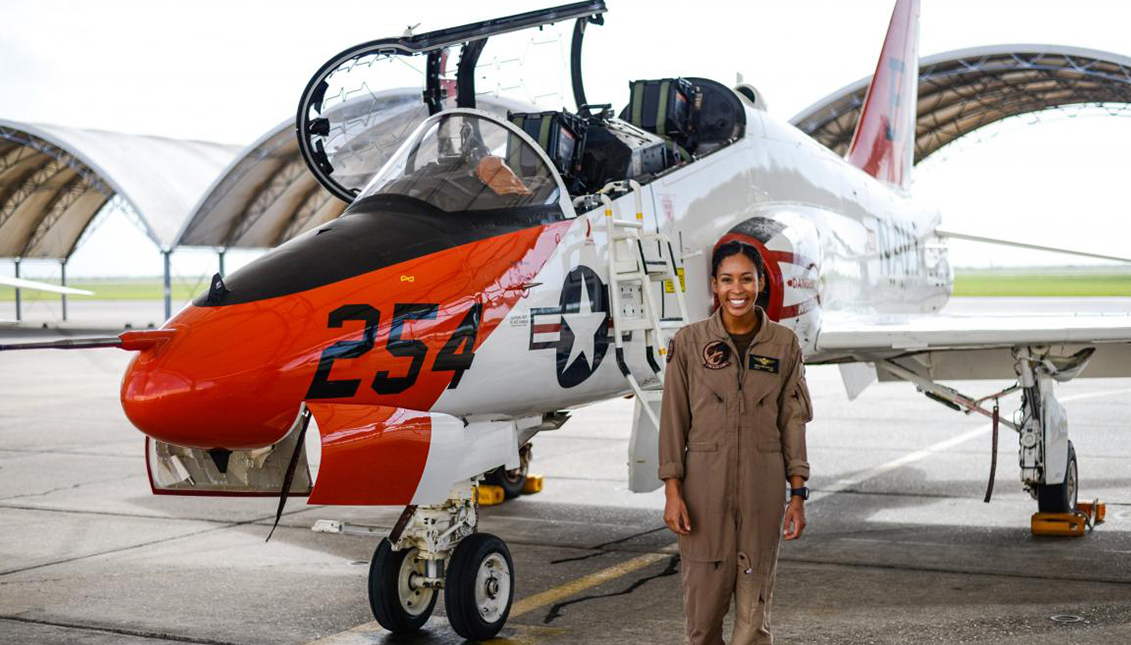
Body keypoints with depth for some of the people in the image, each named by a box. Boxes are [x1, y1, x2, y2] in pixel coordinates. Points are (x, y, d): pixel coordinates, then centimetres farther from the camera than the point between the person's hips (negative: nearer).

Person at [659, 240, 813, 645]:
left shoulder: (784, 344, 3)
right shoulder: (689, 342, -1)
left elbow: (793, 421, 5)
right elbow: (673, 419, 1)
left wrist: (798, 494, 1)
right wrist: (673, 491, -5)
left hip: (762, 488, 1)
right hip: (704, 486, -1)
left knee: (754, 604, 3)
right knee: (704, 599, 3)